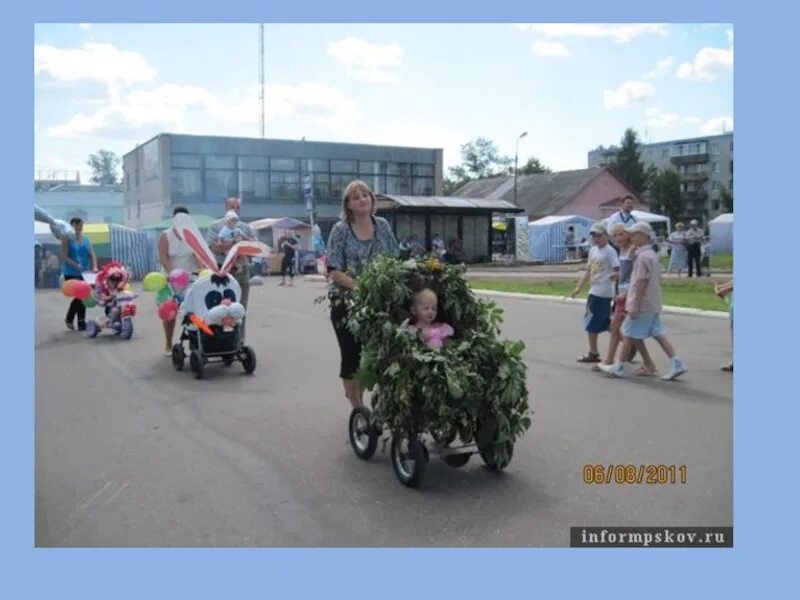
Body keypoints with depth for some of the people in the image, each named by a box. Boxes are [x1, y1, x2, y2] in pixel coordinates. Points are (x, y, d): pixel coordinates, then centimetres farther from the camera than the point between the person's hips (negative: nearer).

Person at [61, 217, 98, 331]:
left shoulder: (86, 240, 11)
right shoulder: (67, 239, -4)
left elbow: (92, 255, 6)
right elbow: (64, 257, -11)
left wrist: (94, 267, -11)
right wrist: (76, 266, -23)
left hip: (84, 273, 5)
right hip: (71, 273, -5)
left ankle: (82, 324, 13)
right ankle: (69, 319, 9)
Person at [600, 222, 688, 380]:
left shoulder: (643, 256, -17)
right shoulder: (652, 254, 14)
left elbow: (641, 282, -21)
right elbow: (658, 280, 18)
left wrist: (635, 305, -20)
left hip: (642, 303, -9)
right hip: (653, 303, 9)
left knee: (630, 334, 0)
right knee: (658, 334, 9)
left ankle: (618, 367, 9)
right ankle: (676, 363, 4)